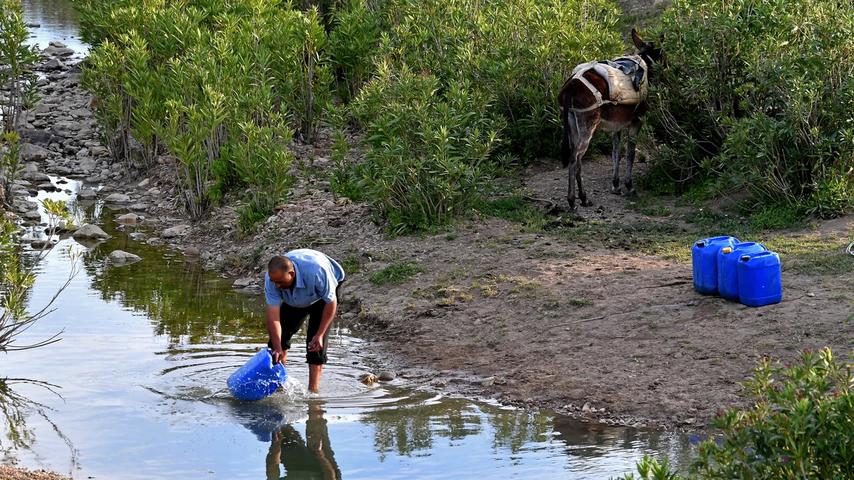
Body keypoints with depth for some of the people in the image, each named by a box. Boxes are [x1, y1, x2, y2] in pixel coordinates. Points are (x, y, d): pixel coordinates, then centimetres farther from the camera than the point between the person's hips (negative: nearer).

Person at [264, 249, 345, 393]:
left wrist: (320, 335, -28)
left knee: (316, 341, -15)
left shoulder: (317, 272, -44)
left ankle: (313, 389, -12)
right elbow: (273, 316, -33)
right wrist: (277, 349, -41)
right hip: (293, 300, 4)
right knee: (280, 334, -4)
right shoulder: (271, 278, -34)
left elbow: (331, 303, -28)